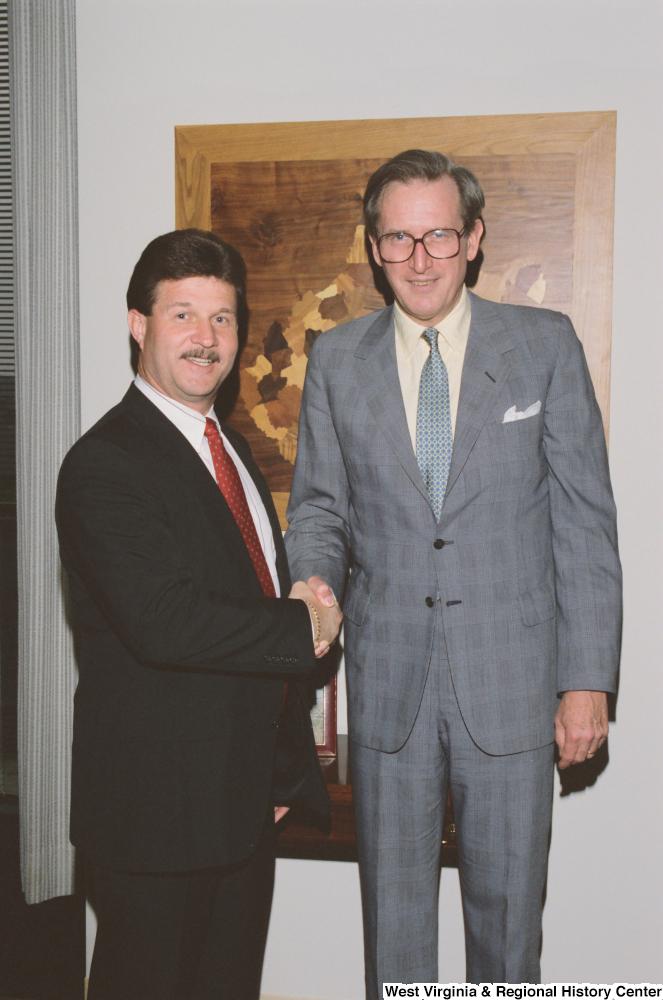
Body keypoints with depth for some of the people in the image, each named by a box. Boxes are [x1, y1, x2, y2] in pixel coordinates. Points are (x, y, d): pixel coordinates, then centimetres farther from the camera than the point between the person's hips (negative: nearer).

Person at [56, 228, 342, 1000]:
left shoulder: (233, 450, 13)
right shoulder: (106, 464, -16)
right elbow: (162, 623, -28)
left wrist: (288, 769, 14)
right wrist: (302, 627, -15)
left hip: (245, 803, 8)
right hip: (155, 808, -8)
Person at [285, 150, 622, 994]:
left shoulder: (545, 345, -2)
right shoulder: (337, 360, 4)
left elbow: (585, 520, -3)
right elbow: (319, 503, 11)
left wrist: (588, 679, -6)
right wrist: (315, 577, -12)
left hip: (512, 684, -1)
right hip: (387, 685, 2)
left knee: (509, 911, 12)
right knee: (393, 918, 15)